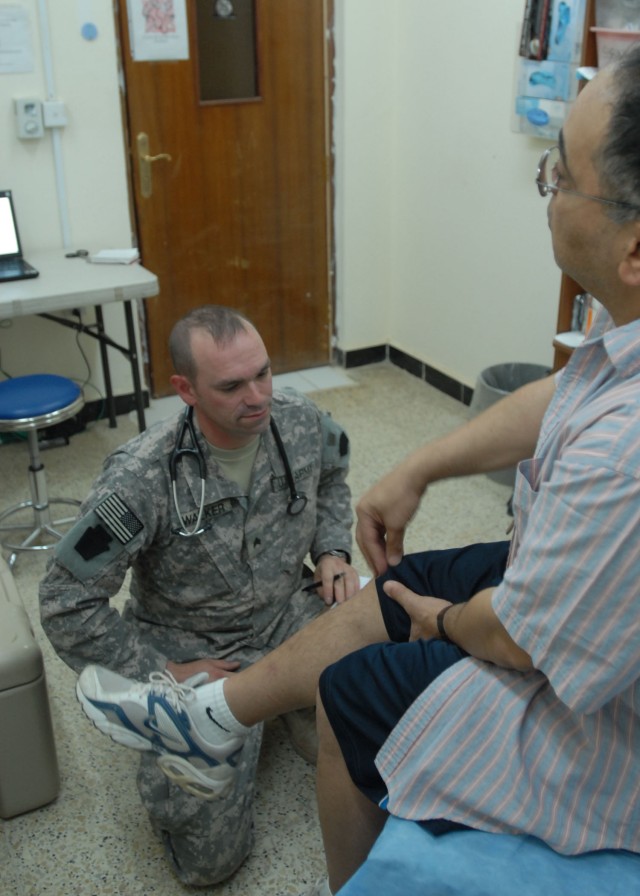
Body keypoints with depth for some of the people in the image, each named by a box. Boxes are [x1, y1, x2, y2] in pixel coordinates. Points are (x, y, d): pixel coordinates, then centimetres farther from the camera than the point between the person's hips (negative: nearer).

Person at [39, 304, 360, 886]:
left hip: (291, 614, 4)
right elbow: (67, 607, -17)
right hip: (194, 649, -3)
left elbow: (332, 478, 14)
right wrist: (160, 674, -14)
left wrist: (332, 550, -1)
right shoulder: (142, 479, -27)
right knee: (209, 857, -8)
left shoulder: (301, 421, -12)